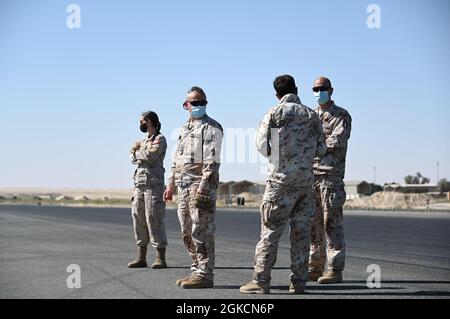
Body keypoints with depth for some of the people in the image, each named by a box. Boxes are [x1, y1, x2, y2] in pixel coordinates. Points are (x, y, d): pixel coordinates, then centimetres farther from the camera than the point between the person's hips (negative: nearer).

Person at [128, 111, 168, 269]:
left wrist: (137, 151, -1)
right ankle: (141, 258, 11)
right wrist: (136, 150, -4)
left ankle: (161, 258, -8)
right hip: (139, 185, 8)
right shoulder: (144, 140, 21)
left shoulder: (160, 139, -4)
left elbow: (150, 155, -18)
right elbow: (134, 159, 16)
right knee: (138, 220, 6)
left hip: (153, 185, -8)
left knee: (154, 220, -10)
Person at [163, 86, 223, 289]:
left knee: (201, 232, -9)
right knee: (187, 233, 11)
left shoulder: (211, 128, -5)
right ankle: (197, 271, 19)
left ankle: (205, 275, -6)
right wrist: (171, 185, 18)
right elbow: (176, 159, 25)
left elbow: (212, 161, -14)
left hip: (201, 185, -9)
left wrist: (202, 188, -21)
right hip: (183, 187, 9)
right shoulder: (185, 128, 20)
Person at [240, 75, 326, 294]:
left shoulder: (275, 113, -5)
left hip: (281, 178, -4)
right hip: (306, 179, 4)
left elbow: (262, 146, -3)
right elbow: (320, 149, 8)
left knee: (270, 230, -2)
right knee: (301, 231, 8)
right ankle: (298, 281, 9)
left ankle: (261, 281, -3)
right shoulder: (311, 115, 7)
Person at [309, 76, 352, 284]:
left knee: (332, 223, -7)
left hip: (331, 175, -6)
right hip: (310, 174, 6)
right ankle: (314, 268, 14)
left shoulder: (342, 116, 1)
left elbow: (337, 142, -13)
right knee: (312, 223, 7)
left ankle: (335, 270, -4)